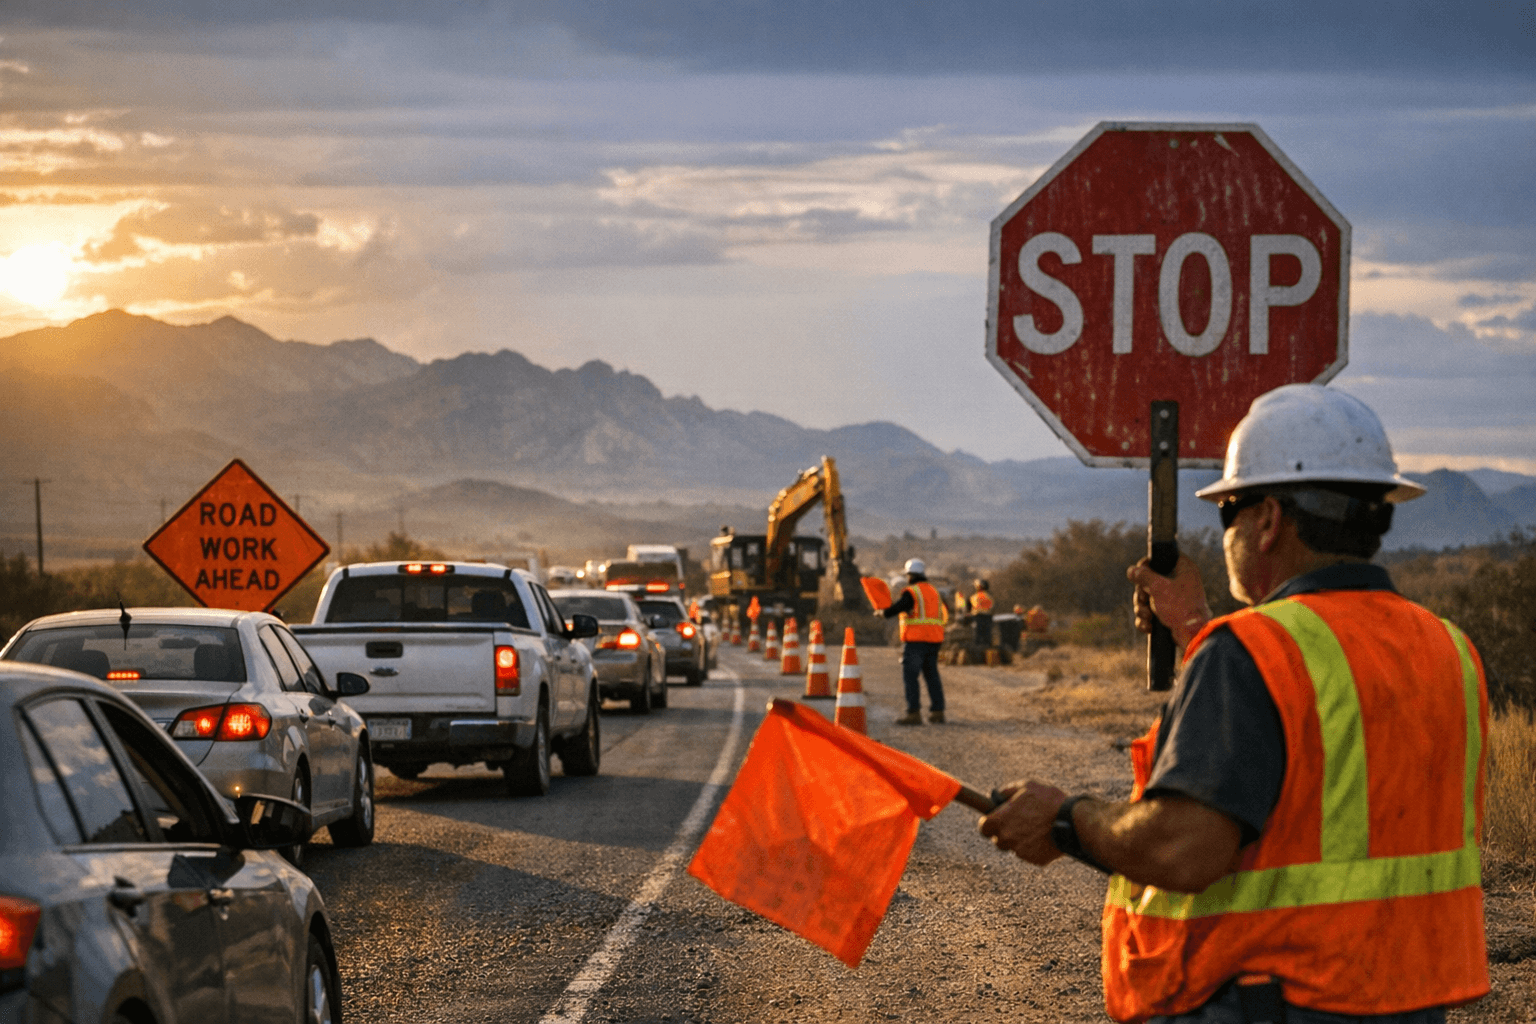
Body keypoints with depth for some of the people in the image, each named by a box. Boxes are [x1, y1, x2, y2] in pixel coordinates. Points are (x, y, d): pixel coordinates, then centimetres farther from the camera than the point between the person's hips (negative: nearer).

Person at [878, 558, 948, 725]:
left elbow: (895, 609, -18)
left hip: (915, 641, -8)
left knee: (910, 676, -6)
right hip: (934, 640, 8)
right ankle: (937, 711, 14)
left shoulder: (911, 593, -8)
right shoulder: (933, 592, 16)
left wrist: (881, 612, 0)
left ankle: (914, 713, -12)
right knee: (932, 675, 14)